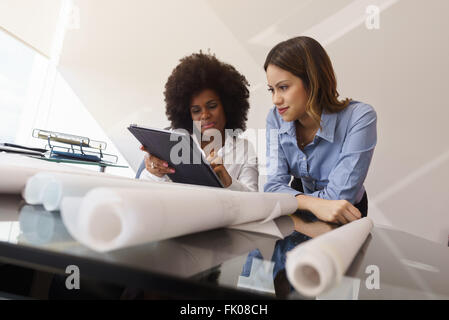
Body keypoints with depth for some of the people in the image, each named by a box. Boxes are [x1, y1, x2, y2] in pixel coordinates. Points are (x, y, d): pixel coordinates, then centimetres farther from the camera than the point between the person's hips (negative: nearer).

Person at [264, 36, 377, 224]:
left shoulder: (359, 118, -23)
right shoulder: (276, 119, -10)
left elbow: (339, 197, -25)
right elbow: (274, 185, -18)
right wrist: (313, 203, -35)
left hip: (342, 221, -1)